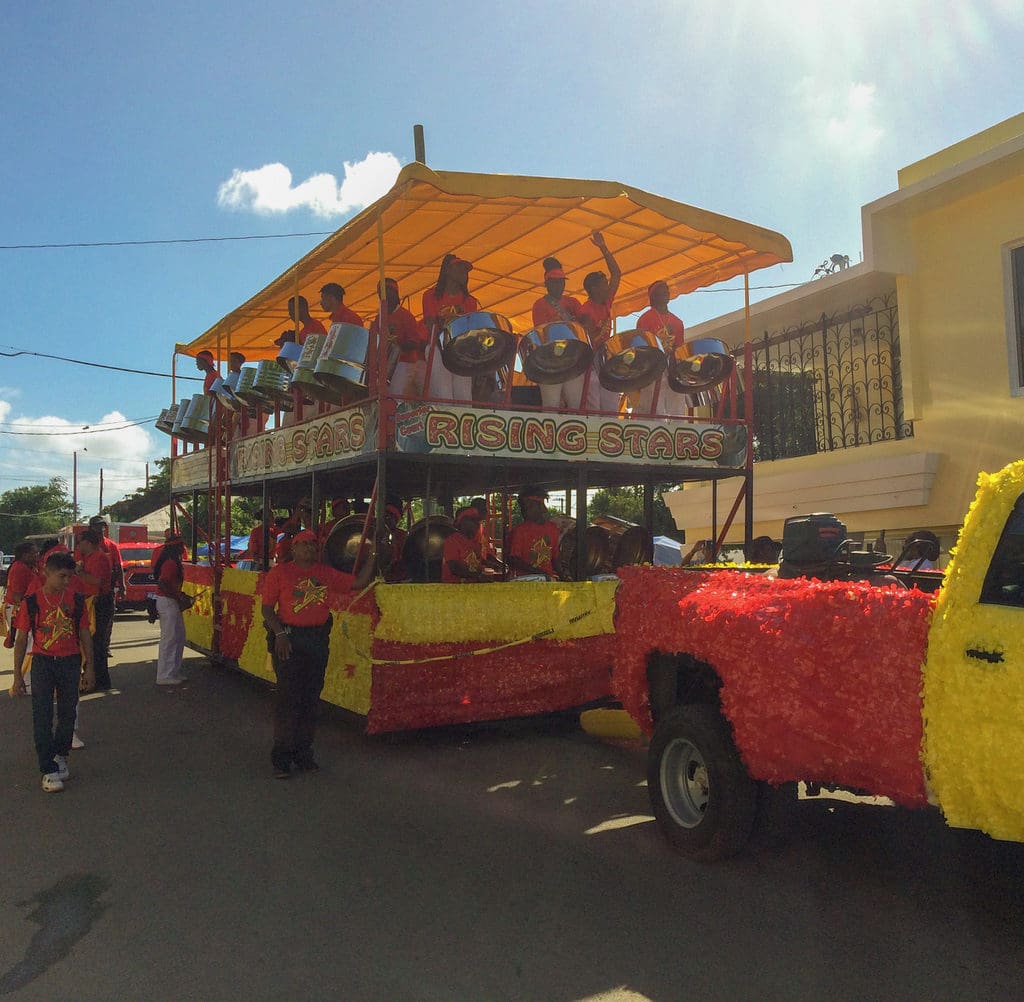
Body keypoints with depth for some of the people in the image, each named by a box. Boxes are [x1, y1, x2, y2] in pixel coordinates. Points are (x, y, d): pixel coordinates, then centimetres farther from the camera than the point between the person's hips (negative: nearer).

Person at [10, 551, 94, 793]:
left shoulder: (76, 599, -1)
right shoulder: (31, 601, -6)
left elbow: (84, 634, 5)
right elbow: (21, 639, 0)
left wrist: (89, 667, 3)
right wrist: (17, 675, 0)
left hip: (70, 662, 2)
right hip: (42, 662, -2)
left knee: (67, 713, 12)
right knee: (42, 717, -4)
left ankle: (60, 755, 35)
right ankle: (49, 770, 2)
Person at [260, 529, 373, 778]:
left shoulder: (327, 574, 12)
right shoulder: (280, 573, 2)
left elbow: (358, 583, 11)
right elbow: (267, 608, -2)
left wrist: (372, 559, 3)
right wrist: (280, 633, -13)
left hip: (318, 640, 4)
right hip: (288, 640, -4)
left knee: (311, 698, 8)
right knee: (289, 698, -5)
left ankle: (303, 753, 20)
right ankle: (281, 758, 4)